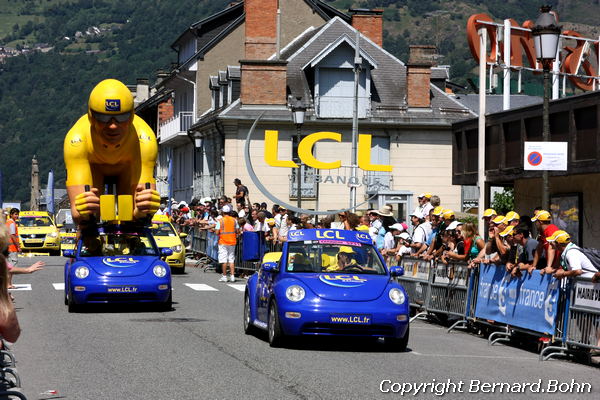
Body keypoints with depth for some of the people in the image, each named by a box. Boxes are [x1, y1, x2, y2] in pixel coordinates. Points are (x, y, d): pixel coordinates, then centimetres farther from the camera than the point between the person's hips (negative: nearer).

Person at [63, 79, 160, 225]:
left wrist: (143, 209, -71)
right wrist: (82, 213, -73)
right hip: (92, 166, 0)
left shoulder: (145, 140, -43)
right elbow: (77, 215, -49)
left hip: (128, 167, 0)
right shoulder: (77, 139, -44)